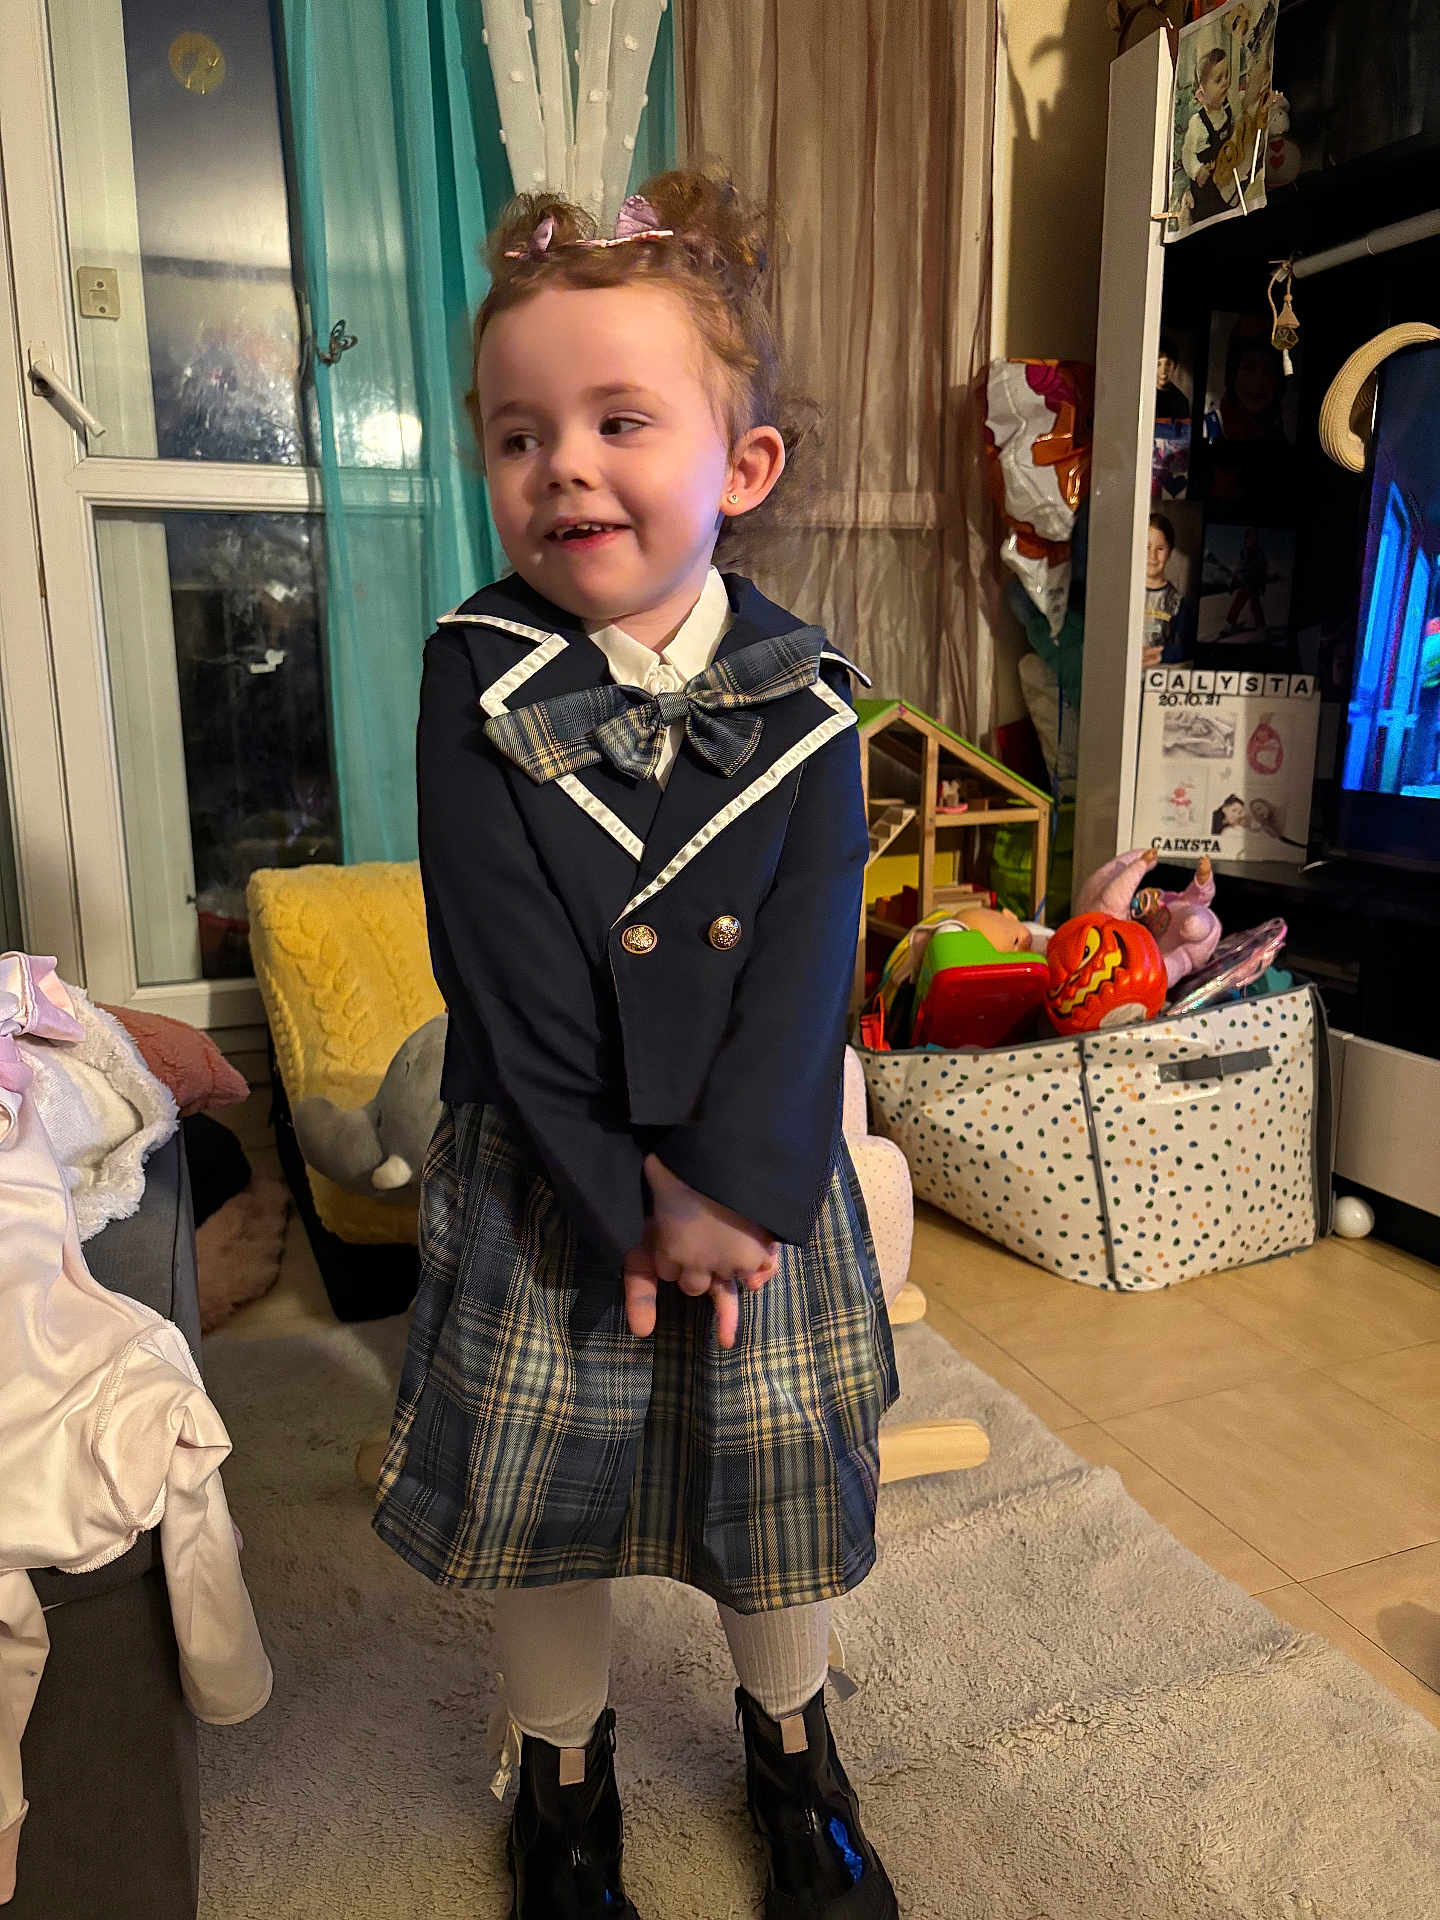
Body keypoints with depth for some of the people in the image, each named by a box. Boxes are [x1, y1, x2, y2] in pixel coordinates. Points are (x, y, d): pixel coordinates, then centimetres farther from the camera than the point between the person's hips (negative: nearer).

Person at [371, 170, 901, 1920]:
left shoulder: (798, 693, -5)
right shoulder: (478, 676, -9)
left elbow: (805, 965, -12)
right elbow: (506, 971, -15)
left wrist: (726, 1180, -20)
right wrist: (623, 1200, -17)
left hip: (759, 1172, 1)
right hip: (540, 1177, 0)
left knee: (785, 1474, 16)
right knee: (542, 1491, 14)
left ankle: (791, 1744, 47)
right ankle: (562, 1773, 44)